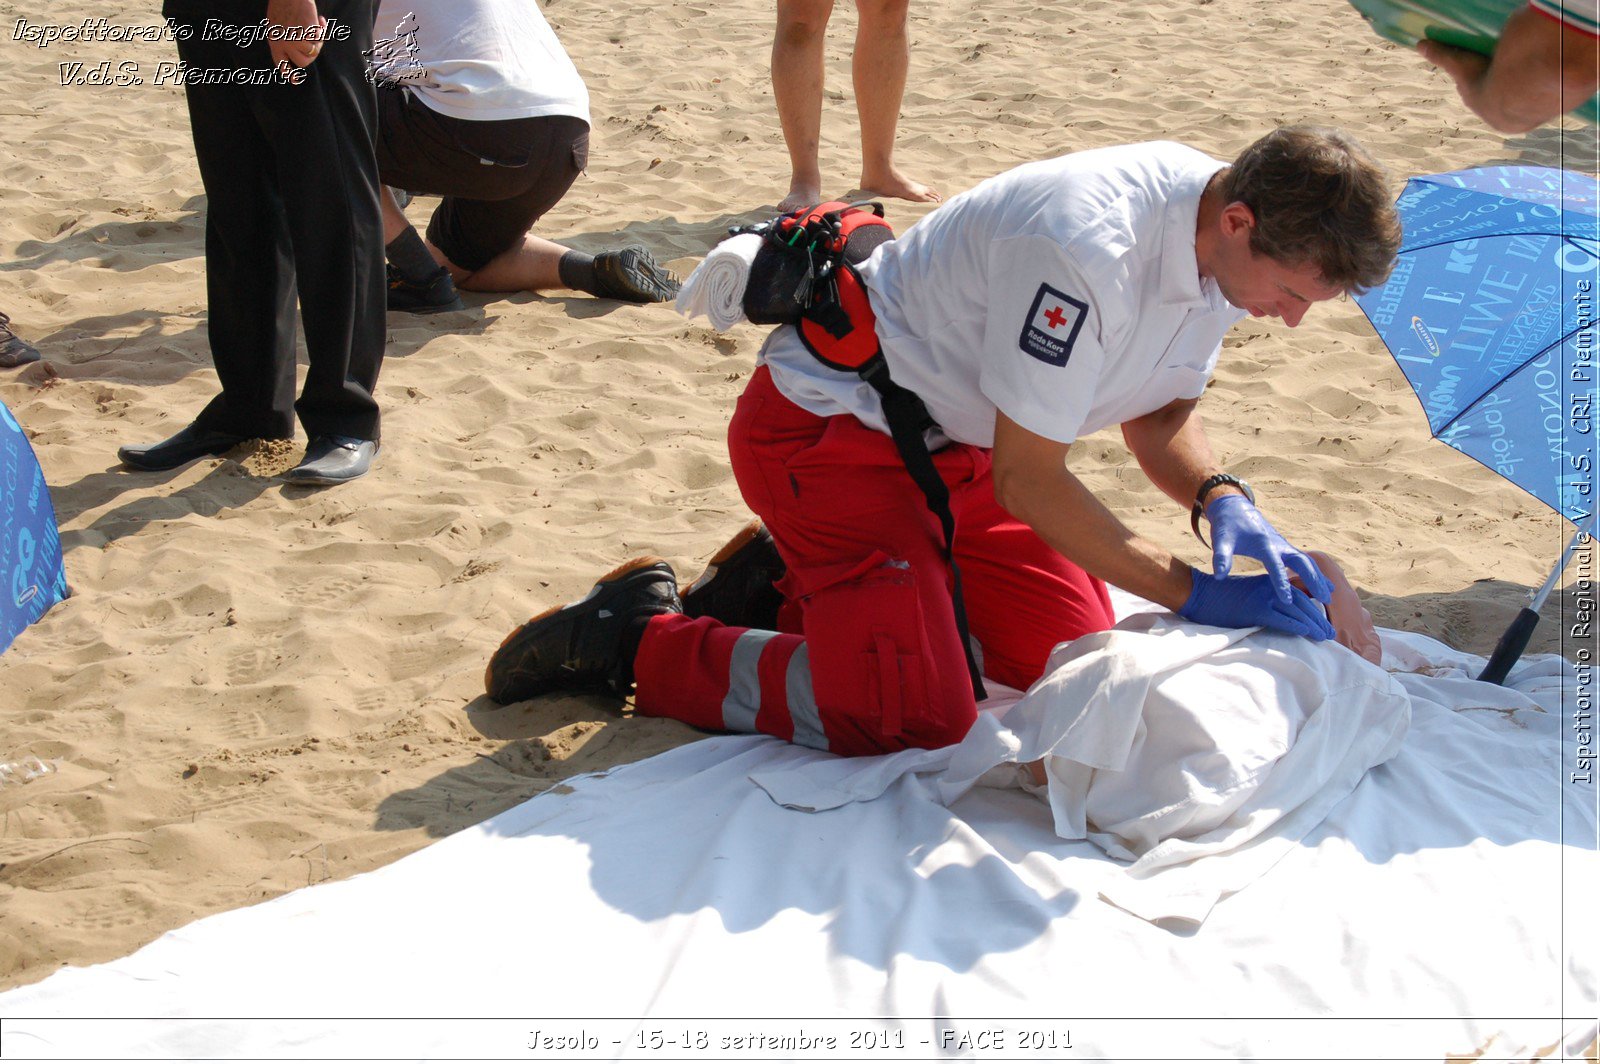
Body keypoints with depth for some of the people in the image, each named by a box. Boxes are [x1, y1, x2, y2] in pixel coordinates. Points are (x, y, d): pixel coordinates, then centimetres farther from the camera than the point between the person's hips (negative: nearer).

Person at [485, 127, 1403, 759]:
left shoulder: (1226, 238, -7)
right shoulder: (1084, 247, -34)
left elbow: (1162, 410, 7)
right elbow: (1029, 483, -26)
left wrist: (1223, 500, -14)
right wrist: (1194, 594, -24)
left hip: (952, 442, 9)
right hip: (829, 426, -9)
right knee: (914, 715, -18)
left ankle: (792, 584, 19)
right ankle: (638, 639, 0)